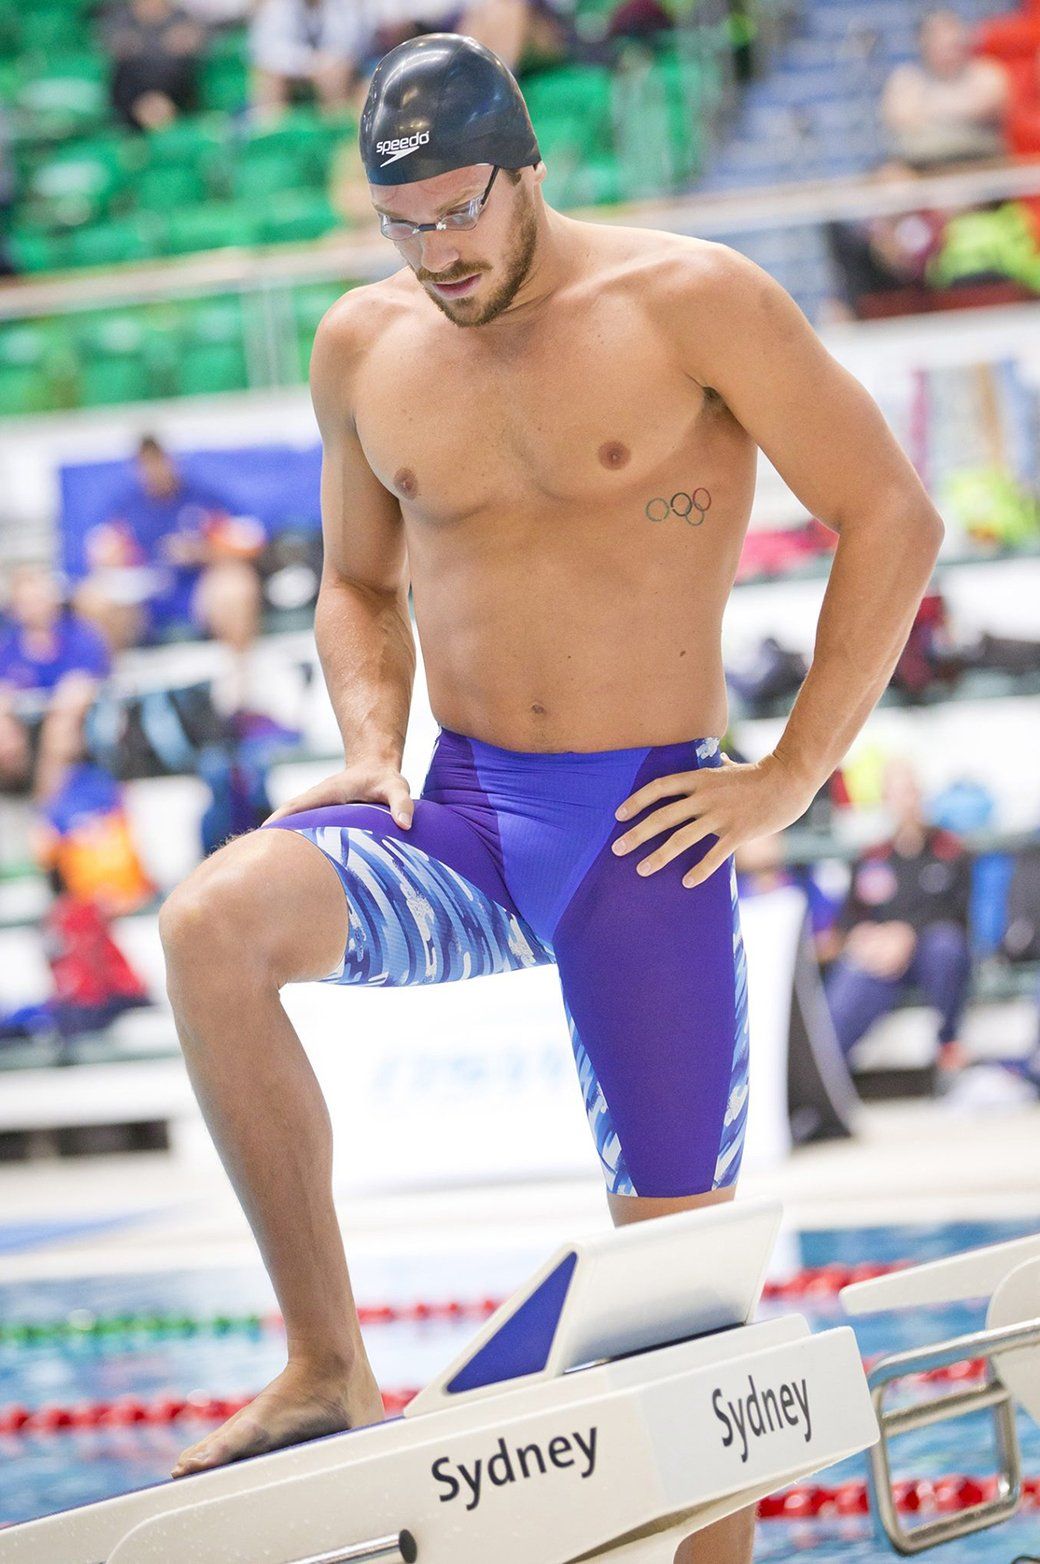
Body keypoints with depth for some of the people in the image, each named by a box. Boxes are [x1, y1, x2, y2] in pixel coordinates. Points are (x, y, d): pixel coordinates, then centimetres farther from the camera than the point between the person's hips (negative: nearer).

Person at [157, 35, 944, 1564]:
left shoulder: (688, 300, -7)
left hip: (649, 831, -3)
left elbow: (892, 519, -5)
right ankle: (328, 1370, -19)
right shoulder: (364, 347, 7)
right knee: (213, 923, -26)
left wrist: (789, 777, -8)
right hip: (462, 822, 3)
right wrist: (372, 746, 3)